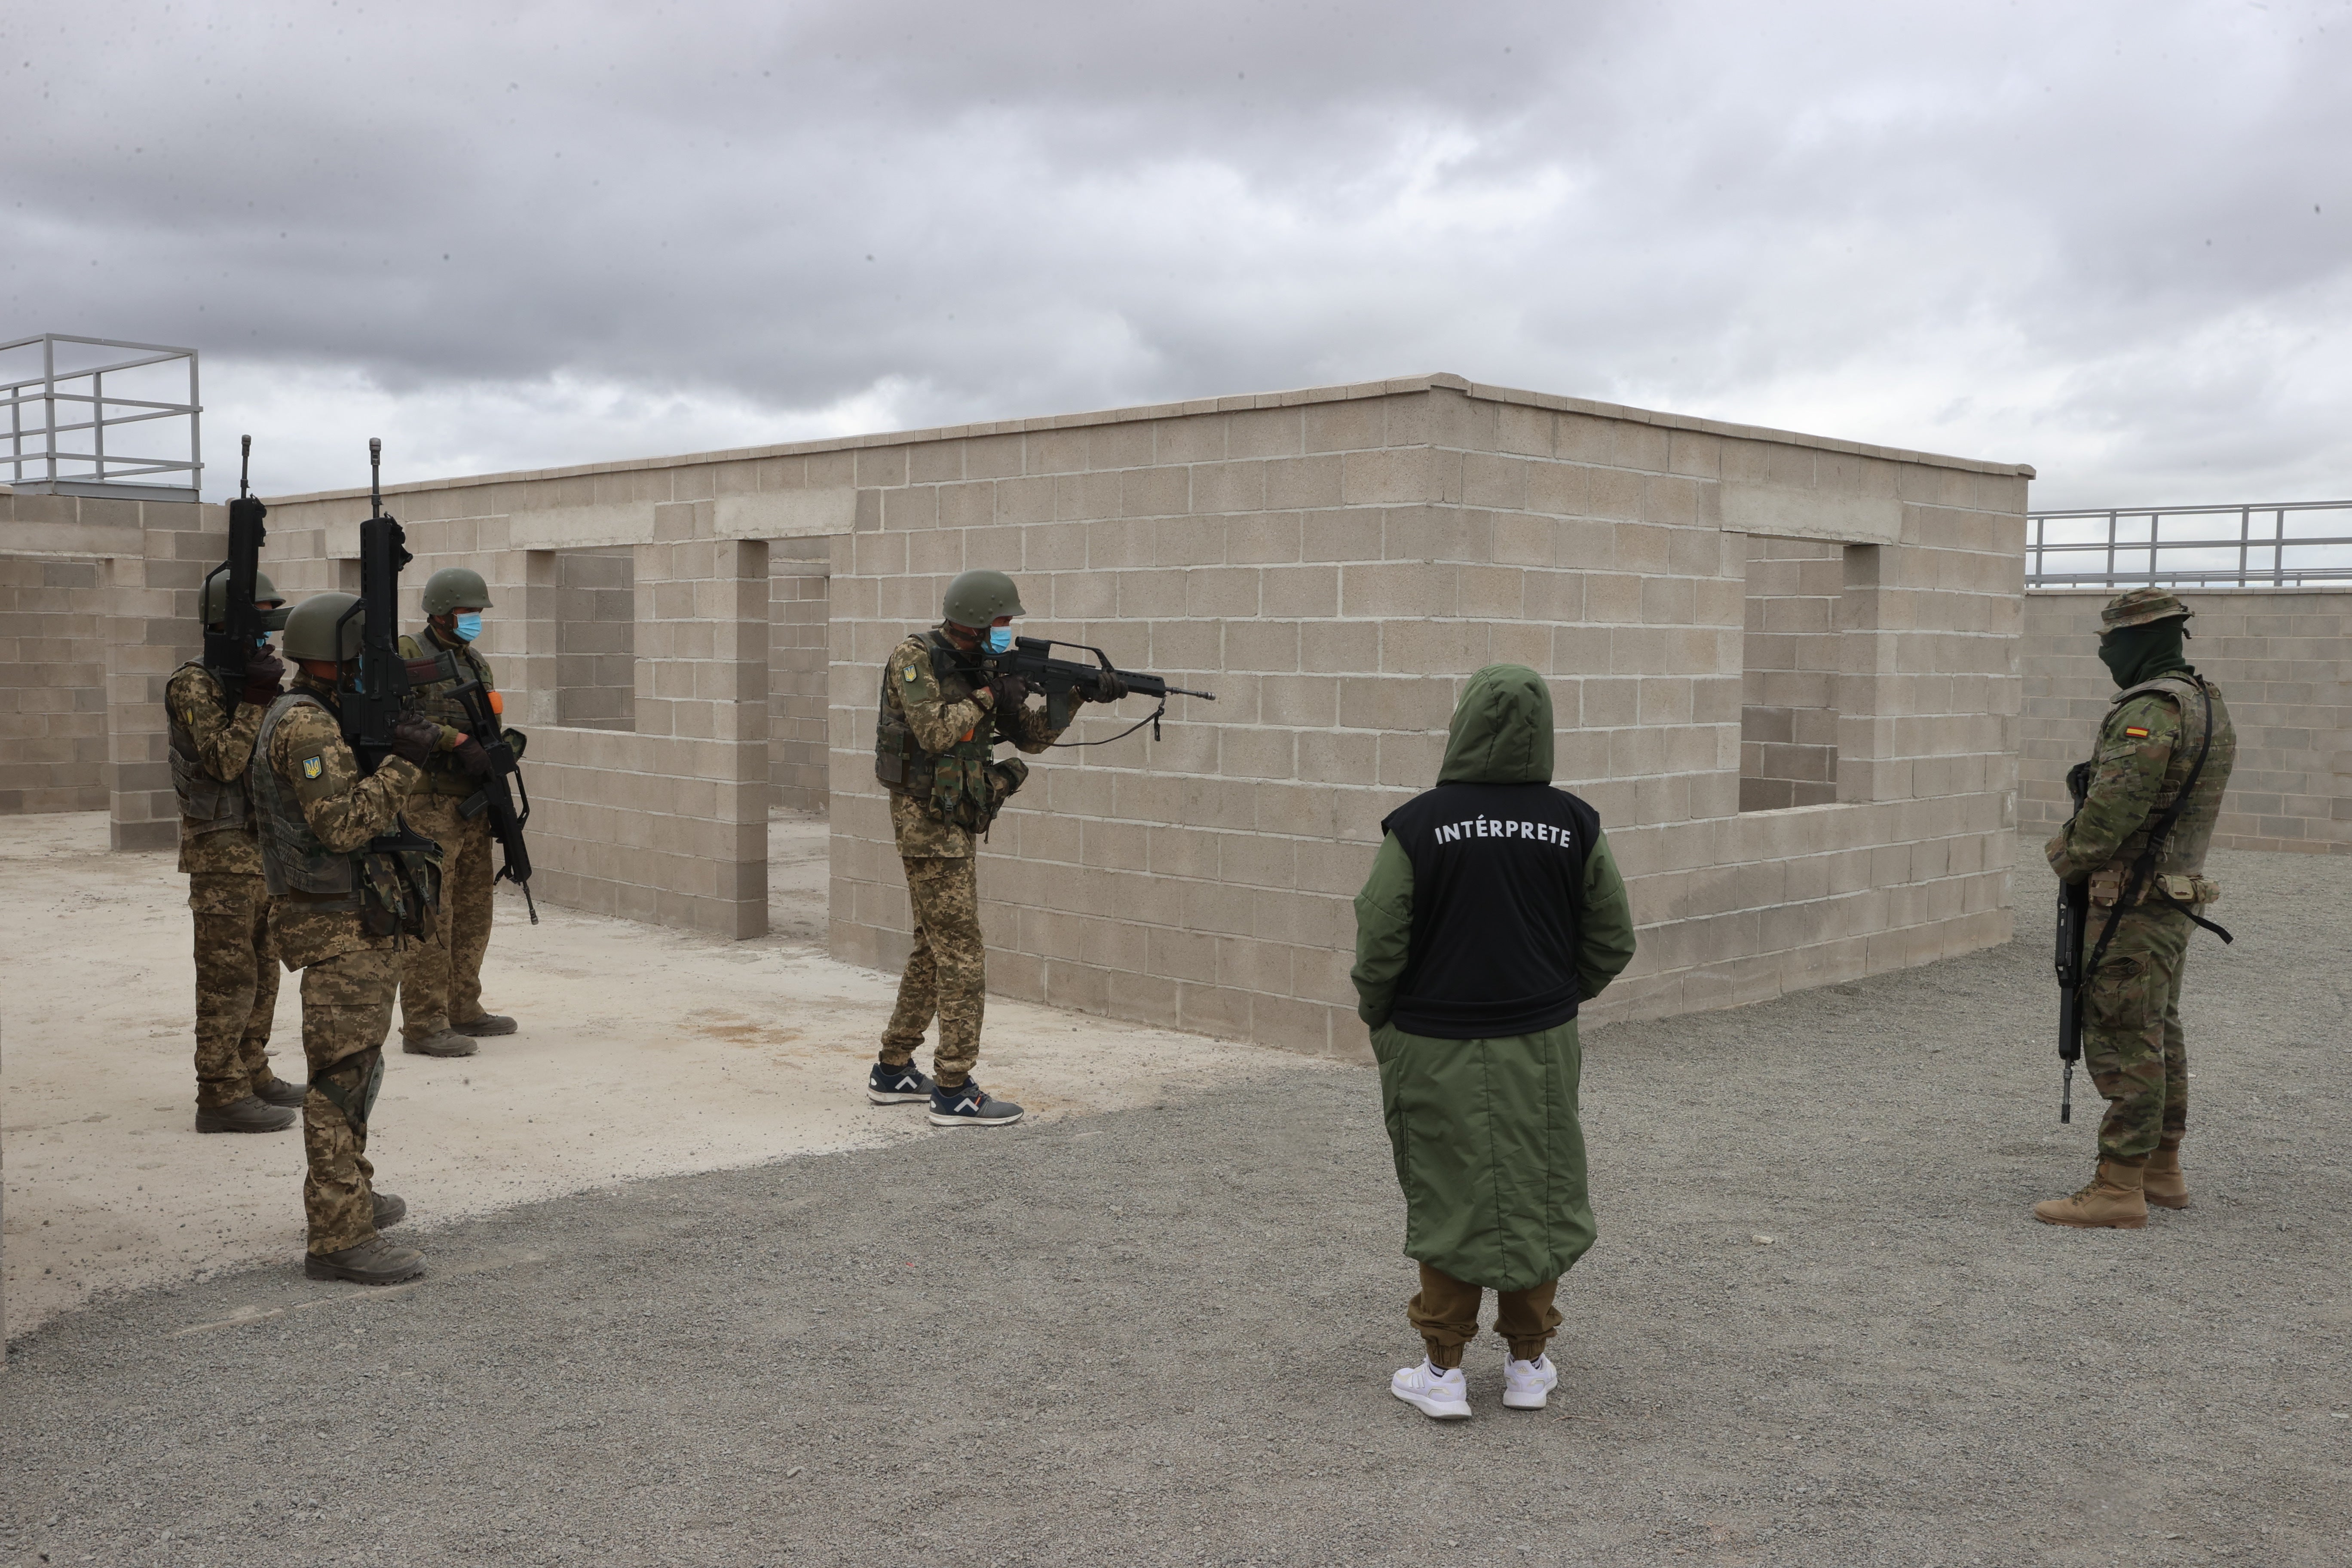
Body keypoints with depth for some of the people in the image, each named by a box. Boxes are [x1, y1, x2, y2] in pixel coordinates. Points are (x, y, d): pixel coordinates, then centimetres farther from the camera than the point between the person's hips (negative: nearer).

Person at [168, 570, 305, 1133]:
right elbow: (224, 760, -21)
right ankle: (221, 1096, -3)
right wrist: (255, 701, -21)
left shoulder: (253, 675, 14)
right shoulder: (195, 684, -12)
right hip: (222, 850, -9)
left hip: (265, 847, 9)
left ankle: (251, 1074, 25)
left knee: (261, 970, 15)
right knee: (228, 975, -7)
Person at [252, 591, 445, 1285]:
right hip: (340, 929, -11)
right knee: (343, 1076, -8)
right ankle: (339, 1237, -6)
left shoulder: (332, 720, 15)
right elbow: (344, 823, -26)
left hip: (365, 922, 11)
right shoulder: (305, 725, -17)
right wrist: (404, 762, -25)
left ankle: (347, 1193, 35)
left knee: (356, 1069, 21)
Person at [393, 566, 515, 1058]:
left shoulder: (476, 662, 16)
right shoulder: (408, 656, -8)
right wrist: (456, 740, -25)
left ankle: (462, 1009, 24)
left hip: (472, 806, 8)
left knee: (473, 913, 13)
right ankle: (423, 1025, -5)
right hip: (428, 808, -8)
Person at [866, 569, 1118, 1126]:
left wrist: (1077, 695, -2)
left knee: (934, 952, 15)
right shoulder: (914, 658, -12)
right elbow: (935, 732, -24)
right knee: (962, 956, -8)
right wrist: (987, 696, -14)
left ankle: (893, 1073, 24)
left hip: (956, 823, 9)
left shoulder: (982, 667, 10)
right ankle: (954, 1092, -4)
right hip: (927, 822, -9)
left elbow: (1032, 736, 11)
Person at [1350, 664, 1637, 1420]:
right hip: (1541, 1046, 2)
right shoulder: (1575, 826, -4)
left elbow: (1379, 946, -10)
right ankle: (1529, 1363, 23)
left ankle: (1442, 1370, 14)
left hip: (1437, 1048, -2)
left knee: (1448, 1201, 9)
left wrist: (1378, 1021, 8)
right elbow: (1613, 941, 4)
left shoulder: (1418, 826, -13)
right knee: (1538, 1197, 14)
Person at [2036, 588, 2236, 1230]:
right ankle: (2162, 1170, 27)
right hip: (2176, 894, 10)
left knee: (2123, 1043, -7)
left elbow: (2115, 804, -25)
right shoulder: (2206, 701, 13)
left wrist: (2067, 856, -7)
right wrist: (2081, 843, 7)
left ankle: (2118, 1189, -4)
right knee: (2158, 1035, 18)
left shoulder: (2150, 710, -20)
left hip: (2132, 903, -10)